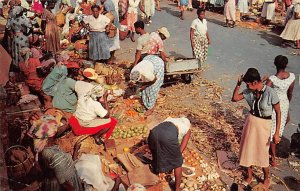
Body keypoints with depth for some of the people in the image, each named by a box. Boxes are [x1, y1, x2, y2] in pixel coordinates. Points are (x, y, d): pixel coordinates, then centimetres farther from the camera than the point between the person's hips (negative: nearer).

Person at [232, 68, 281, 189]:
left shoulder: (270, 93, -22)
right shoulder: (249, 91, -8)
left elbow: (278, 113, -15)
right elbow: (234, 98, 2)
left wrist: (277, 133, -16)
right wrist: (238, 84, -12)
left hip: (263, 125, -5)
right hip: (250, 122, 5)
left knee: (262, 153, 8)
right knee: (247, 150, 15)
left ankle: (267, 178, 36)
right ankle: (249, 176, 37)